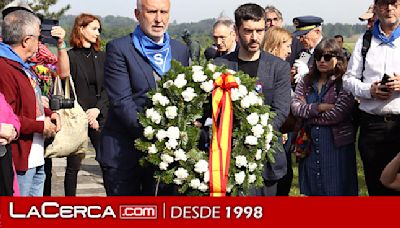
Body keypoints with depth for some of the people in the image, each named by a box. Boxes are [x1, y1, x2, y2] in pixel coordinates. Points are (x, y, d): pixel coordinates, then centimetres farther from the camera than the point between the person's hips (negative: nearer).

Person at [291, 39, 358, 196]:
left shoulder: (344, 82, -5)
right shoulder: (306, 81, 12)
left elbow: (336, 115, -15)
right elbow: (295, 107, -2)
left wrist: (308, 115, -3)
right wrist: (319, 107, -15)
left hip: (336, 143, -5)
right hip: (309, 143, 5)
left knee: (336, 188, -1)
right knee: (312, 188, 9)